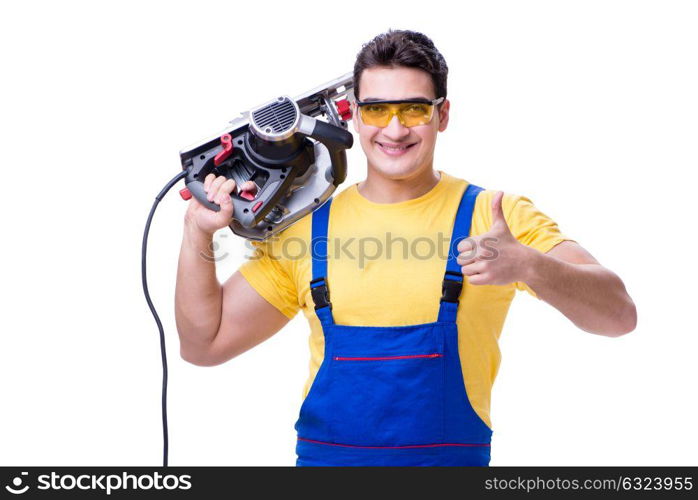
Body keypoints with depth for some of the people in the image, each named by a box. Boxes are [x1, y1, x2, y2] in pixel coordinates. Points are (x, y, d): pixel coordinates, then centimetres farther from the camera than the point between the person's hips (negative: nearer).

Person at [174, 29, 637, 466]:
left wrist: (525, 265, -29)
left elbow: (619, 316, -12)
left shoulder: (496, 216, -3)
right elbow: (204, 344, 9)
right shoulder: (307, 227, 5)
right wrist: (198, 233, -4)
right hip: (323, 455, 4)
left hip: (453, 456, -4)